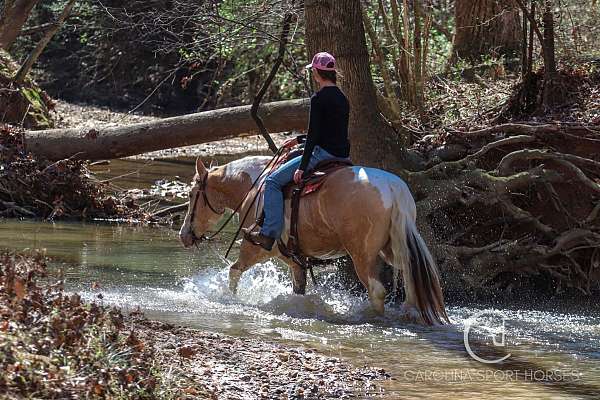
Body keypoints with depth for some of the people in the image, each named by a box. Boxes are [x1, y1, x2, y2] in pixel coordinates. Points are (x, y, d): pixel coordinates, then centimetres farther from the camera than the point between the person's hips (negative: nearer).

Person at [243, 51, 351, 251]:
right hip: (343, 156, 9)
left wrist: (302, 167, -17)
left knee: (273, 181, -4)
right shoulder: (342, 98, 14)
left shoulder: (319, 99, -13)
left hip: (323, 153, -9)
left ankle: (269, 233, -14)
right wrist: (298, 140, 29)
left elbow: (314, 135, -18)